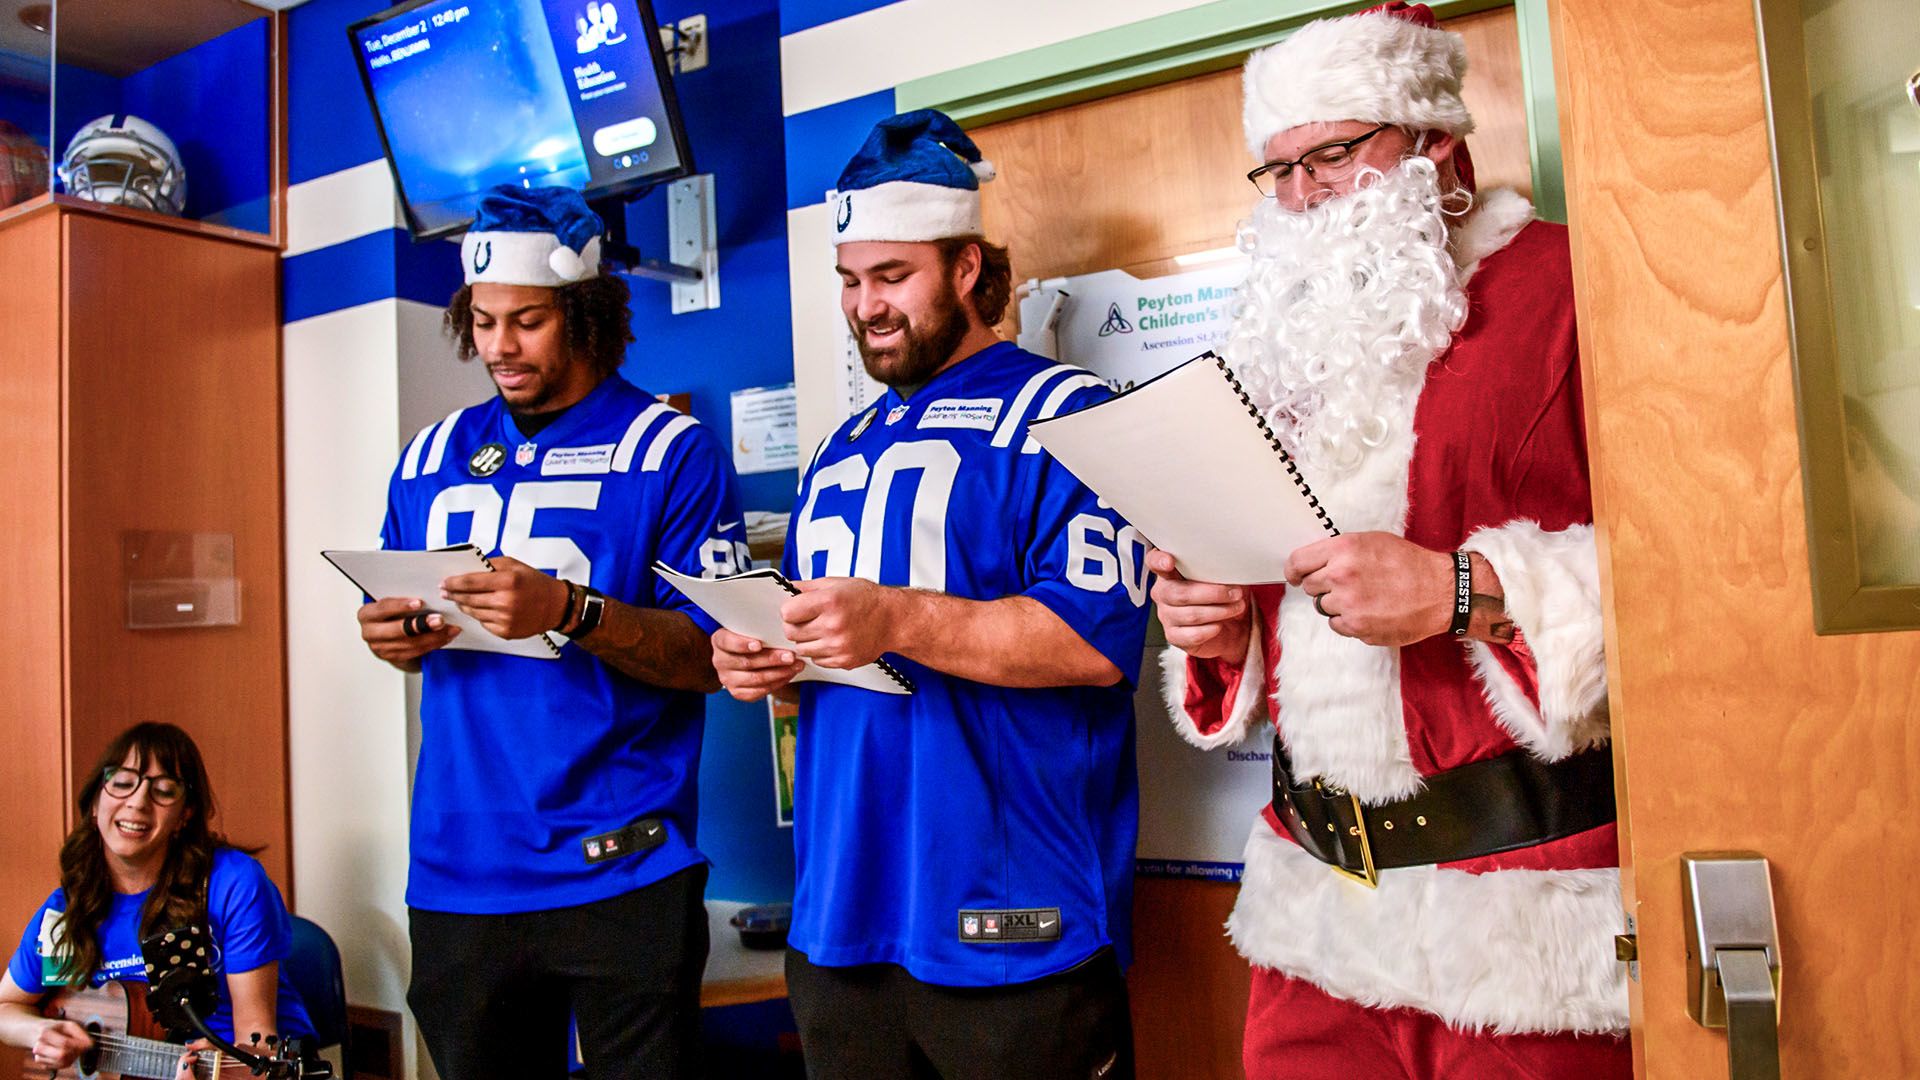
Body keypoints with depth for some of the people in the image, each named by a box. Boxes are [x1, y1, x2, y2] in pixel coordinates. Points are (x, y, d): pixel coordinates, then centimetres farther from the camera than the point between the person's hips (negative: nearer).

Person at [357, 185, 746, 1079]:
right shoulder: (430, 458, 11)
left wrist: (569, 610, -24)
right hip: (456, 876, 5)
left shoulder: (670, 451, -5)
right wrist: (392, 636, -3)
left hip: (618, 875, -5)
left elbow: (708, 657, -9)